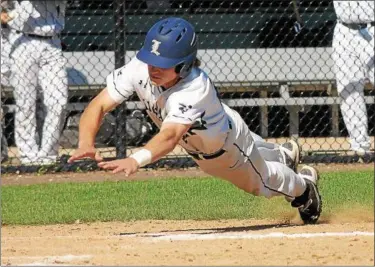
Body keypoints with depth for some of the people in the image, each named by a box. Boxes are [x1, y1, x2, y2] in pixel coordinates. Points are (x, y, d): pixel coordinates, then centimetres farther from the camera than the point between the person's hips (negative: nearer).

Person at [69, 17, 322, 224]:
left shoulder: (196, 89, -49)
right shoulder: (139, 68, -33)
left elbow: (170, 136, -61)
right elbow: (99, 105, -34)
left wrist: (135, 160, -79)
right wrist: (86, 144, -53)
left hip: (226, 142, -5)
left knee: (260, 180, 24)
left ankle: (304, 185, 56)